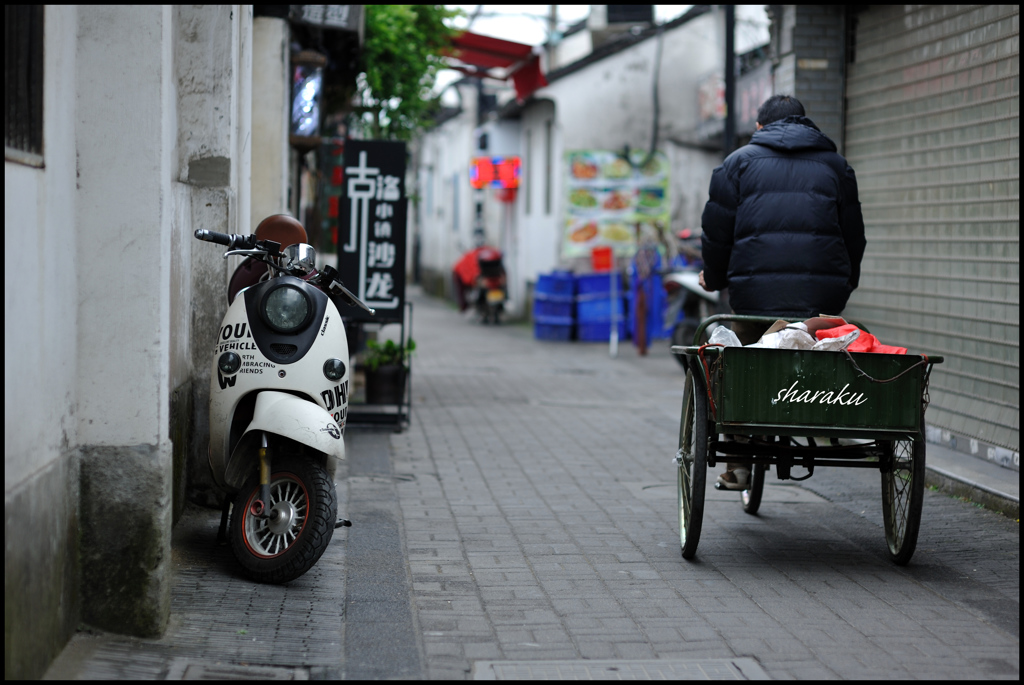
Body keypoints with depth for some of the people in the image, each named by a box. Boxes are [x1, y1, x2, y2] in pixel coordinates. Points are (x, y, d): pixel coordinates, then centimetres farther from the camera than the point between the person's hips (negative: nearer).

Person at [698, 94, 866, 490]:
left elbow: (716, 231, 8)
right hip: (823, 294, 1)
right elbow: (854, 235, 20)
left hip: (755, 291, -1)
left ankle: (738, 465, 10)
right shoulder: (835, 164, 18)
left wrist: (714, 278, 23)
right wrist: (844, 286, 32)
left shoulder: (739, 162, 12)